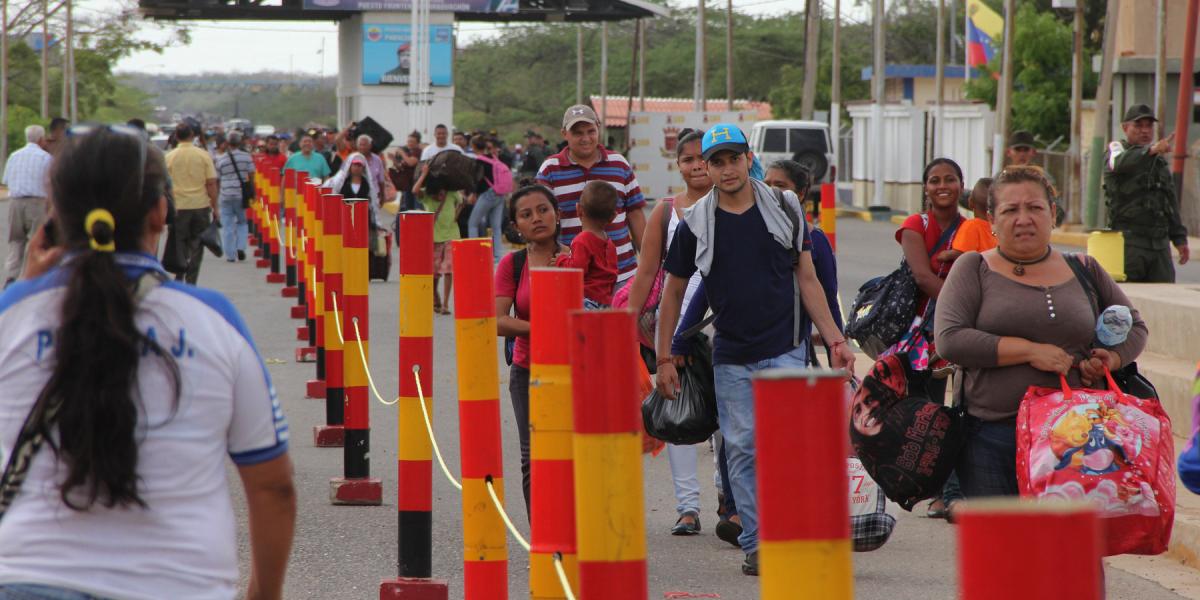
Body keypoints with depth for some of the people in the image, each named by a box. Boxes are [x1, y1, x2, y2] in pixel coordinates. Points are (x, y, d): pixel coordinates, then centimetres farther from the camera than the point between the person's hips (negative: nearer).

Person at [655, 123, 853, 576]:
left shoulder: (784, 209, 3)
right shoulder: (695, 224, 2)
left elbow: (807, 279, 8)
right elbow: (674, 292, 11)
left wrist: (835, 339, 2)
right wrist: (663, 358, 9)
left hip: (784, 351, -1)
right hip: (731, 359, 1)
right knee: (742, 450, 3)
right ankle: (754, 544, 11)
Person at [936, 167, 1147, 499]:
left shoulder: (1084, 271, 14)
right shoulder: (974, 269, 6)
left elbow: (1134, 327, 23)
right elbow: (949, 339, -7)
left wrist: (1109, 360, 0)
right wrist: (1030, 351, -12)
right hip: (992, 438, -2)